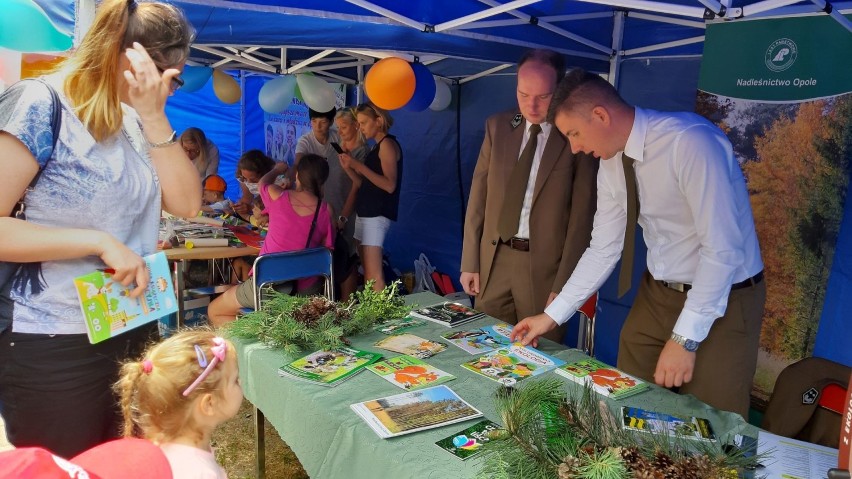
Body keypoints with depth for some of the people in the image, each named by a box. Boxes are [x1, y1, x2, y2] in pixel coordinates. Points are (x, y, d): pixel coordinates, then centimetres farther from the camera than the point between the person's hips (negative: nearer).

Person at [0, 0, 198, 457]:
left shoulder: (133, 120, 7)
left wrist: (154, 115, -10)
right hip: (55, 346, -7)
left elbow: (186, 204, -2)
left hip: (134, 331, 7)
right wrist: (100, 241, -25)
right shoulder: (41, 106, -15)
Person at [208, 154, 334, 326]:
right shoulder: (326, 210, -8)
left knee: (214, 312, 17)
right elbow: (328, 246, 3)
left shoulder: (278, 196, -9)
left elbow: (263, 182, 14)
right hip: (305, 291, 3)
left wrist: (277, 170, 36)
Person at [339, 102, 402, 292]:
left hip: (377, 215, -10)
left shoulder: (388, 143, -8)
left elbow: (389, 185, -19)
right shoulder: (377, 147, 19)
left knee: (374, 276, -14)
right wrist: (349, 168, 3)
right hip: (365, 213, 10)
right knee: (368, 273, 8)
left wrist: (359, 166, -20)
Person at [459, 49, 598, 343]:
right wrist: (469, 262, 4)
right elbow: (479, 196, 7)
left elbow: (582, 216, -8)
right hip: (493, 259, 4)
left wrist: (564, 283, -11)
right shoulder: (497, 126, 6)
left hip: (544, 265, -3)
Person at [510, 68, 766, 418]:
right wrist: (552, 315, 4)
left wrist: (685, 338, -25)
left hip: (724, 300, -6)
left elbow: (723, 249, -27)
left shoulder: (690, 141, -25)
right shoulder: (612, 163, -1)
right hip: (657, 294, 7)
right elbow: (603, 250, 5)